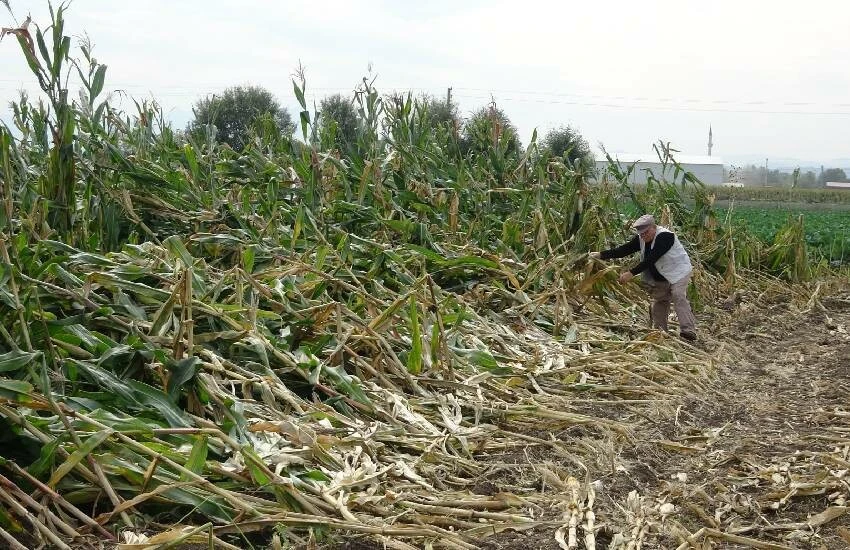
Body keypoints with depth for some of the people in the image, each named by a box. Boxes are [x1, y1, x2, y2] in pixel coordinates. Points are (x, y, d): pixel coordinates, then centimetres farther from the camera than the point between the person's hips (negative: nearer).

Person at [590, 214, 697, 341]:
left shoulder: (665, 236, -27)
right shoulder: (641, 239, -2)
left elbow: (650, 259, -33)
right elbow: (624, 250, -6)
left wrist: (632, 273, -37)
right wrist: (601, 255, -15)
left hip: (678, 272, -8)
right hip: (660, 277, 8)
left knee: (678, 296, -22)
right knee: (658, 301, 10)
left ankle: (688, 331, -26)